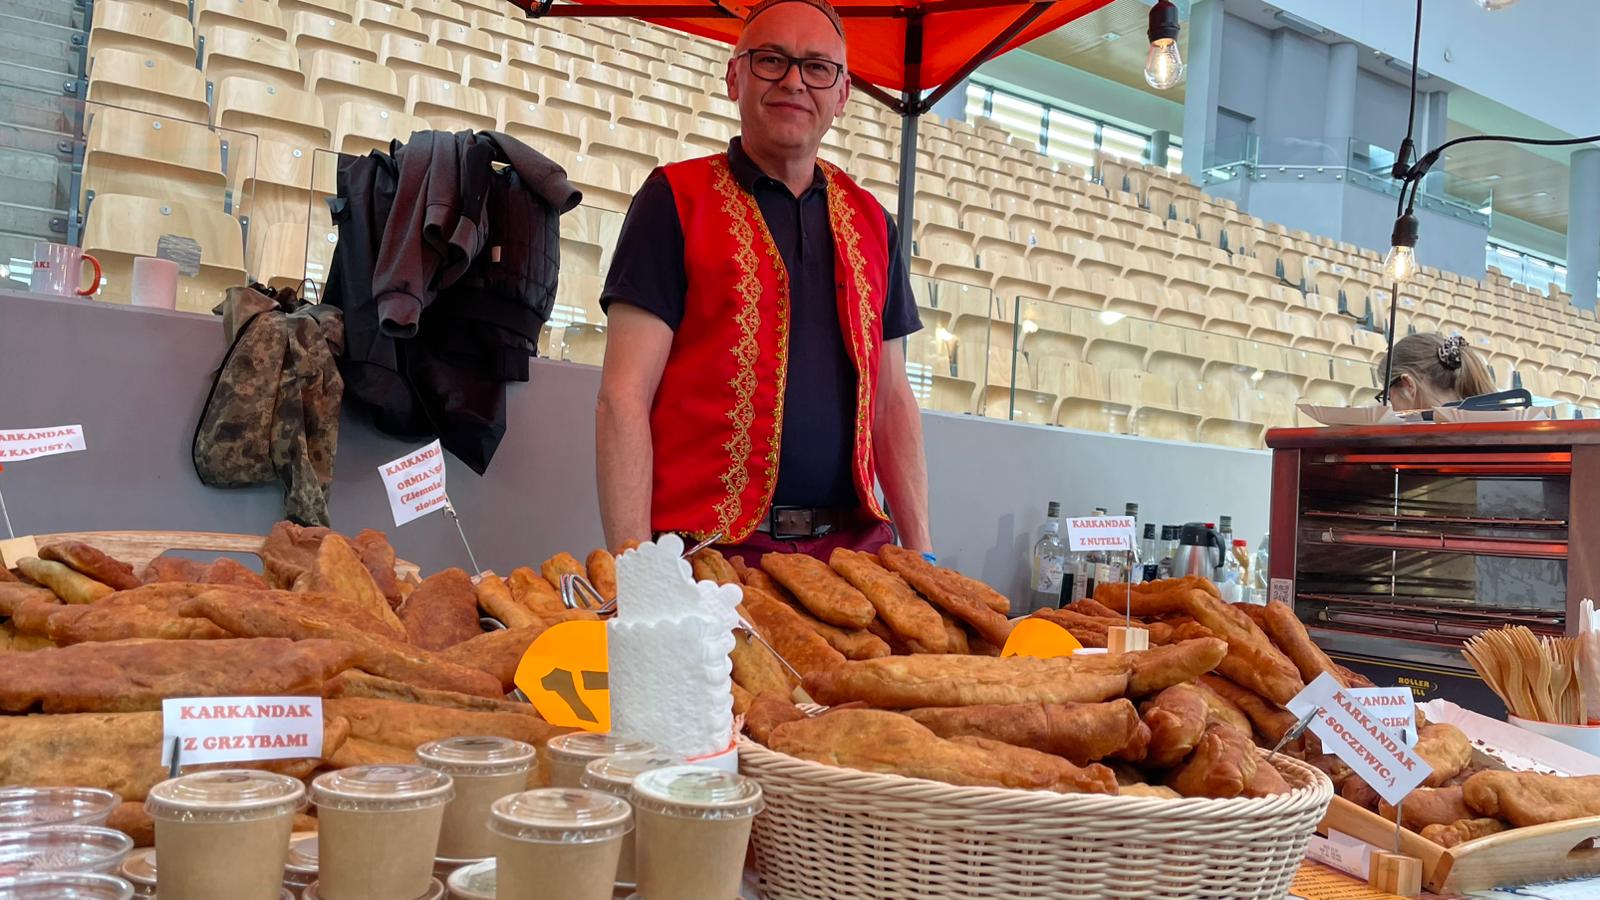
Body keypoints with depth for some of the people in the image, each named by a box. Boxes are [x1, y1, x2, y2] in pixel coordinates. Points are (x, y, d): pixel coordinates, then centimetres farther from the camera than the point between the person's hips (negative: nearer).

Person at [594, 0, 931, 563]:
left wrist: (920, 552, 7)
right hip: (711, 554, -4)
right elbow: (623, 398, -8)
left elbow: (891, 397, 15)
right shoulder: (676, 199, -1)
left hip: (851, 540, 5)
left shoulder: (871, 221, 14)